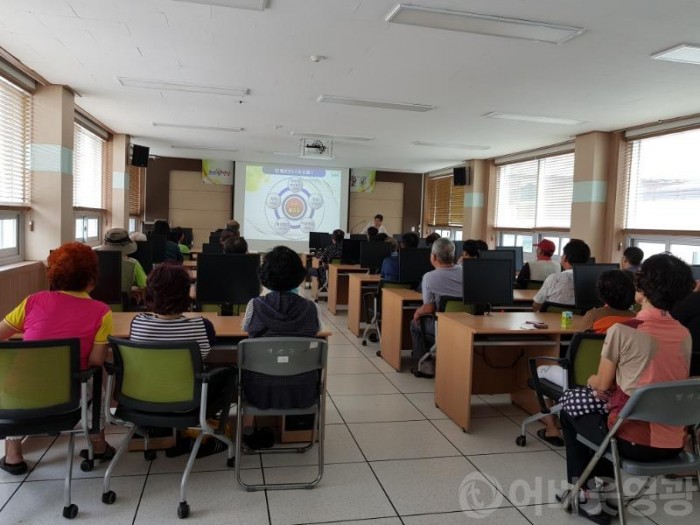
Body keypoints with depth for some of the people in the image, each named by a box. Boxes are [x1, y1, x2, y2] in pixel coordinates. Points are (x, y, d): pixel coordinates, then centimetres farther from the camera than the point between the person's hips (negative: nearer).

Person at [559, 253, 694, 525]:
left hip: (634, 441, -6)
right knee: (605, 408, 32)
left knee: (570, 412, 22)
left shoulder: (622, 330, -16)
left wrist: (593, 380, 18)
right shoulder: (685, 335, 2)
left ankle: (587, 496, 26)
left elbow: (603, 385, -5)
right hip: (673, 444, 6)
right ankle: (602, 485, 37)